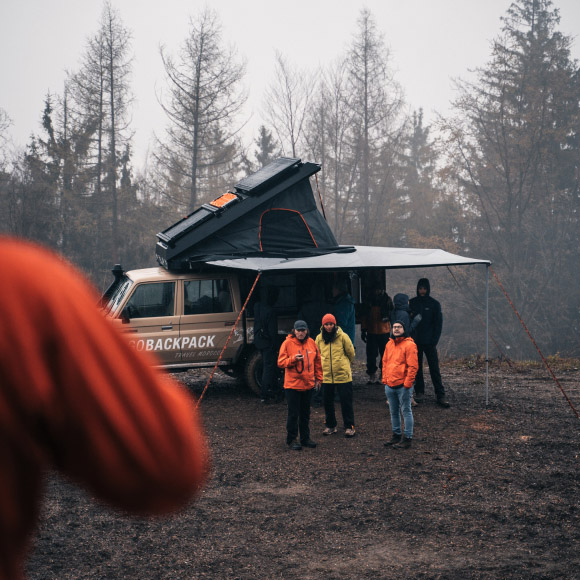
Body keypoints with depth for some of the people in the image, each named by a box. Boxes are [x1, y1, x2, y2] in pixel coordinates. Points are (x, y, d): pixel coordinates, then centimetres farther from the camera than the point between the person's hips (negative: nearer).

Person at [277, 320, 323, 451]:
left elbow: (317, 362, 13)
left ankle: (305, 438, 23)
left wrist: (318, 378, 13)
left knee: (305, 413, 14)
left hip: (308, 384, 4)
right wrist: (293, 359, -24)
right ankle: (291, 440, 8)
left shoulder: (311, 343, 5)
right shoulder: (287, 343, -8)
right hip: (292, 384, -4)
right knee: (293, 414, -1)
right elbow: (280, 362, -9)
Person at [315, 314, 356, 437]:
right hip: (326, 376, 3)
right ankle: (330, 425, 23)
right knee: (327, 402, 10)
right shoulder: (319, 338, 3)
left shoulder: (343, 336, -7)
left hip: (343, 375, -3)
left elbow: (351, 353, 6)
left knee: (346, 402, 1)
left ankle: (349, 426, 10)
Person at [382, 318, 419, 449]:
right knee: (394, 412, 15)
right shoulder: (389, 344, 12)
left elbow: (413, 366, -14)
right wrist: (385, 379, 11)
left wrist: (407, 383, -16)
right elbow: (385, 362, 19)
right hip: (389, 385, 7)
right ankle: (396, 435, 27)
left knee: (406, 411, -1)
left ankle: (408, 438, 3)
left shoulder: (409, 344, -10)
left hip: (403, 386, -7)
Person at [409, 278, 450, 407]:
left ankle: (440, 395, -4)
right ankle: (419, 392, 16)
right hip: (415, 342, 2)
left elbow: (438, 323, 2)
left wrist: (434, 340, -8)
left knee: (434, 368, -5)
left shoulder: (434, 304, 1)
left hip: (429, 342, -2)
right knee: (417, 368, 6)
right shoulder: (412, 303, 5)